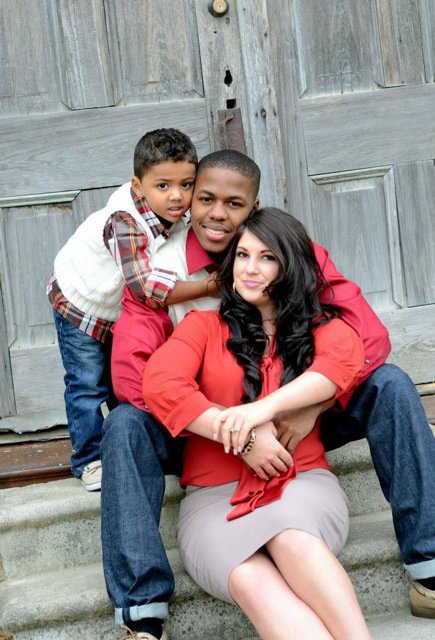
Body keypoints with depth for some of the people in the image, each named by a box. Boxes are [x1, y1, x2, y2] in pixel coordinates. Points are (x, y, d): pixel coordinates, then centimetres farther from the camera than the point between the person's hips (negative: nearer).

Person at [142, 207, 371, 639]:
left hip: (301, 481, 0)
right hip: (214, 494, 0)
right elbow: (160, 384, -5)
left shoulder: (319, 328, 17)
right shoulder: (204, 325, 13)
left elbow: (346, 357, -8)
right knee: (250, 578, -34)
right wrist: (243, 438, -14)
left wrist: (266, 407, -22)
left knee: (292, 539, -37)